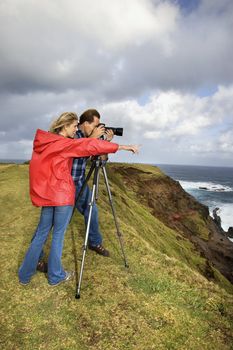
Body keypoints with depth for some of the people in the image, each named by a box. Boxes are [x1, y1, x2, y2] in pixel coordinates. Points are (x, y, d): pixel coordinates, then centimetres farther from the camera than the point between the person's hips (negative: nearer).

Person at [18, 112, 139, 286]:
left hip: (47, 194, 8)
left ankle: (25, 275, 26)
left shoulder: (47, 142, 12)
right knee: (58, 235, 5)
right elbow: (90, 146, -16)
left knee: (42, 233, 16)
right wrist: (124, 147, -14)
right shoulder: (63, 143, -12)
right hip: (63, 195, -8)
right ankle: (55, 276, 21)